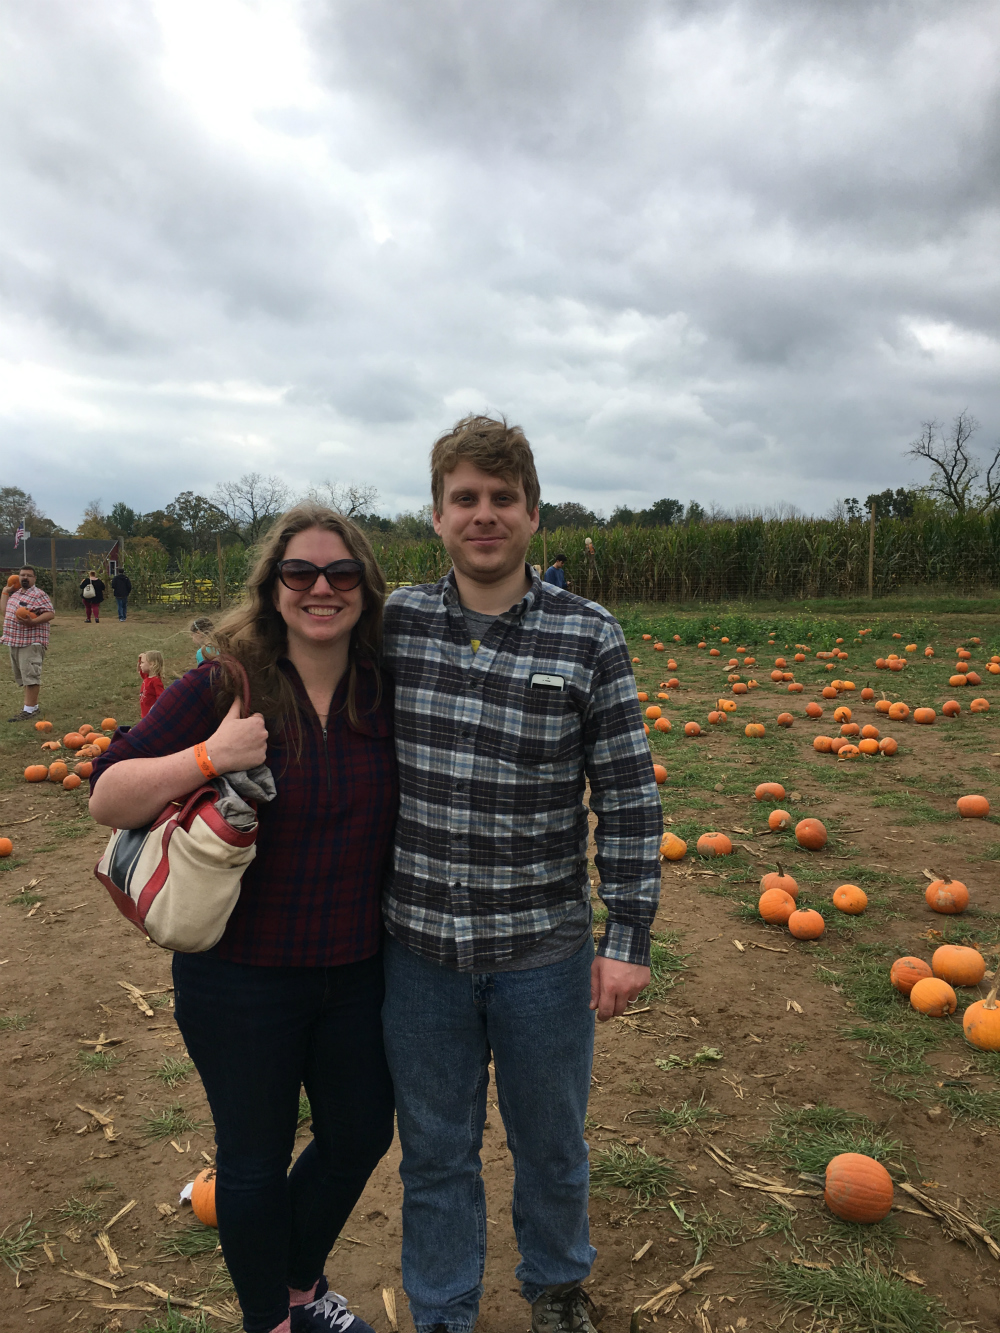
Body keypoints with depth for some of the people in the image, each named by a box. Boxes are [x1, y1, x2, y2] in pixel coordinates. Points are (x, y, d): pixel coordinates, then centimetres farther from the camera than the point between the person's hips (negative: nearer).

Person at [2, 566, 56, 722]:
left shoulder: (39, 595, -11)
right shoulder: (15, 594, 17)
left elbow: (50, 614, -18)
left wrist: (32, 622, -30)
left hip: (31, 643, -9)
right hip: (15, 642, 9)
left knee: (30, 675, -11)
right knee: (23, 677, 15)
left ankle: (29, 710, -10)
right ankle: (32, 705, 24)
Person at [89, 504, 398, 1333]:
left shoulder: (386, 695, -3)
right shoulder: (221, 689, -15)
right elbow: (106, 799, -14)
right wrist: (208, 757, -28)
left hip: (358, 973, 5)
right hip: (241, 979, -4)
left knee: (361, 1136, 21)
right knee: (257, 1159, 15)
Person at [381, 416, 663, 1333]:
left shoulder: (589, 639, -10)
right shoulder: (394, 623, -4)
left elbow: (629, 797, -6)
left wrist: (629, 937, -7)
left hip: (544, 947, -1)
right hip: (418, 942, 1)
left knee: (549, 1137, 21)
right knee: (434, 1146, 18)